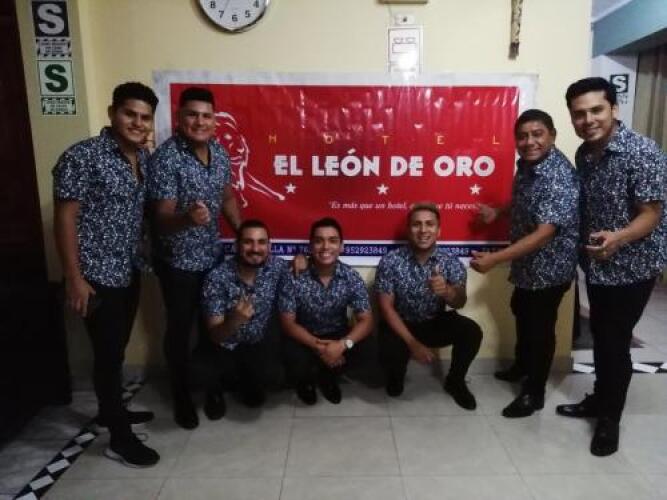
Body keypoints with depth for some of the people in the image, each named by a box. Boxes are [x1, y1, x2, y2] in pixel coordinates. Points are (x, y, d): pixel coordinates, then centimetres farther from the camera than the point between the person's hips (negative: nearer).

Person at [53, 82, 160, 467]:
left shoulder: (144, 158, 7)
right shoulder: (83, 157, -16)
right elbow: (65, 218, -16)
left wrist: (143, 257, 14)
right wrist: (74, 277, -17)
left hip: (130, 271, 8)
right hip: (98, 276, -7)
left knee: (117, 348, 20)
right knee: (108, 353, 2)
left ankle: (111, 410, 40)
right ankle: (120, 438, 17)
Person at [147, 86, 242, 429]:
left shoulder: (219, 151, 0)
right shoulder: (165, 158, -20)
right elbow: (162, 217, -23)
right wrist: (188, 217, -44)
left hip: (214, 255, 6)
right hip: (178, 260, -6)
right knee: (180, 328, 9)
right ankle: (181, 396, 29)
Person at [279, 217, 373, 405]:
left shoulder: (351, 277, -15)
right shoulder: (295, 277, -20)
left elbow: (366, 321, -15)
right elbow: (288, 323, -16)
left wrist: (343, 344, -34)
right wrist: (317, 346, -31)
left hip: (338, 335, 2)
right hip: (304, 337, -1)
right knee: (297, 363, -31)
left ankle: (327, 375, 8)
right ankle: (306, 379, 11)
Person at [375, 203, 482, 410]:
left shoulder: (451, 263, -11)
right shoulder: (390, 262, -16)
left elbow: (460, 303, -23)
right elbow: (386, 307, -16)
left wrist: (447, 291, -48)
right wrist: (412, 343, -24)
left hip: (436, 323, 2)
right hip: (400, 324, -2)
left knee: (471, 331, -22)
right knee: (390, 353, -31)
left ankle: (455, 381, 8)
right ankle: (395, 376, 10)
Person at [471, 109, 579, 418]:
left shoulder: (560, 178, -28)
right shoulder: (527, 164, 0)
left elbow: (544, 234, -34)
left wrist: (495, 259, -39)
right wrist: (497, 212, 5)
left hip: (549, 266, -9)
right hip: (526, 262, 9)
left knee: (540, 327, 6)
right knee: (522, 314, 25)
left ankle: (534, 393, 25)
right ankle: (522, 364, 49)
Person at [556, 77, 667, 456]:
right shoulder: (584, 154, 2)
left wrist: (618, 238, -38)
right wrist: (584, 246, 7)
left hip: (632, 267, -6)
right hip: (596, 264, 7)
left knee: (615, 342, 3)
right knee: (600, 337, 18)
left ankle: (610, 419, 21)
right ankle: (599, 399, 37)